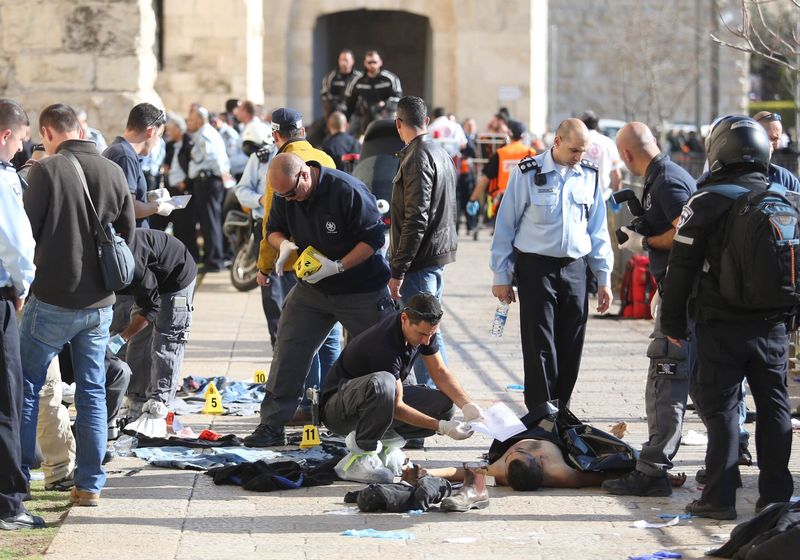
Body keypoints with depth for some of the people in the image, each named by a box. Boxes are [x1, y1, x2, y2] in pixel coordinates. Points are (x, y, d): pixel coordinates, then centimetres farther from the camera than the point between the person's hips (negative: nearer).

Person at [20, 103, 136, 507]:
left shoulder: (46, 170, -11)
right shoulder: (114, 172, 2)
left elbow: (26, 231, -7)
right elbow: (128, 235, 8)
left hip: (52, 299, -4)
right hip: (99, 303, 4)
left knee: (26, 386, 8)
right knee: (92, 391, 10)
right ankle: (90, 484, 10)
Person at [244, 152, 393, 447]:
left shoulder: (348, 191, -25)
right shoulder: (284, 196, -6)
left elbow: (375, 236, -21)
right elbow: (273, 229, 10)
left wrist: (338, 266, -27)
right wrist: (284, 244, -15)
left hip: (362, 291, -5)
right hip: (312, 289, 5)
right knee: (287, 353, -3)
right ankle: (272, 425, 2)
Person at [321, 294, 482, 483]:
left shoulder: (423, 328, -8)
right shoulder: (383, 345, -32)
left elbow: (440, 372, 1)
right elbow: (396, 406, -27)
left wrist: (467, 406, -14)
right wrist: (441, 427, -30)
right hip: (337, 409, -8)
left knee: (443, 405, -12)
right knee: (382, 383, -42)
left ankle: (384, 438, 2)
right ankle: (359, 457, -28)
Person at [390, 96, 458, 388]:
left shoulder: (417, 157, -15)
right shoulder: (442, 153, 15)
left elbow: (416, 220, -22)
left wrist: (397, 270, -20)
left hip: (421, 258, -10)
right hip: (441, 254, 10)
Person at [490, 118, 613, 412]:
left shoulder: (589, 175, 8)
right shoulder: (528, 173, -5)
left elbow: (598, 230, 14)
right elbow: (505, 225, -1)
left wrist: (603, 278, 10)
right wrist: (501, 276, -3)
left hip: (574, 268, 4)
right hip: (536, 267, -4)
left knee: (571, 347, 6)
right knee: (540, 347, -5)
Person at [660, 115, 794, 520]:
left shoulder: (707, 202, -9)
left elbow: (682, 268, -9)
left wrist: (672, 321, -1)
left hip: (722, 326, -4)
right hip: (773, 325, 4)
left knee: (721, 409, 2)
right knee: (774, 407, 10)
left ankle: (720, 497, 0)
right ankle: (775, 496, 13)